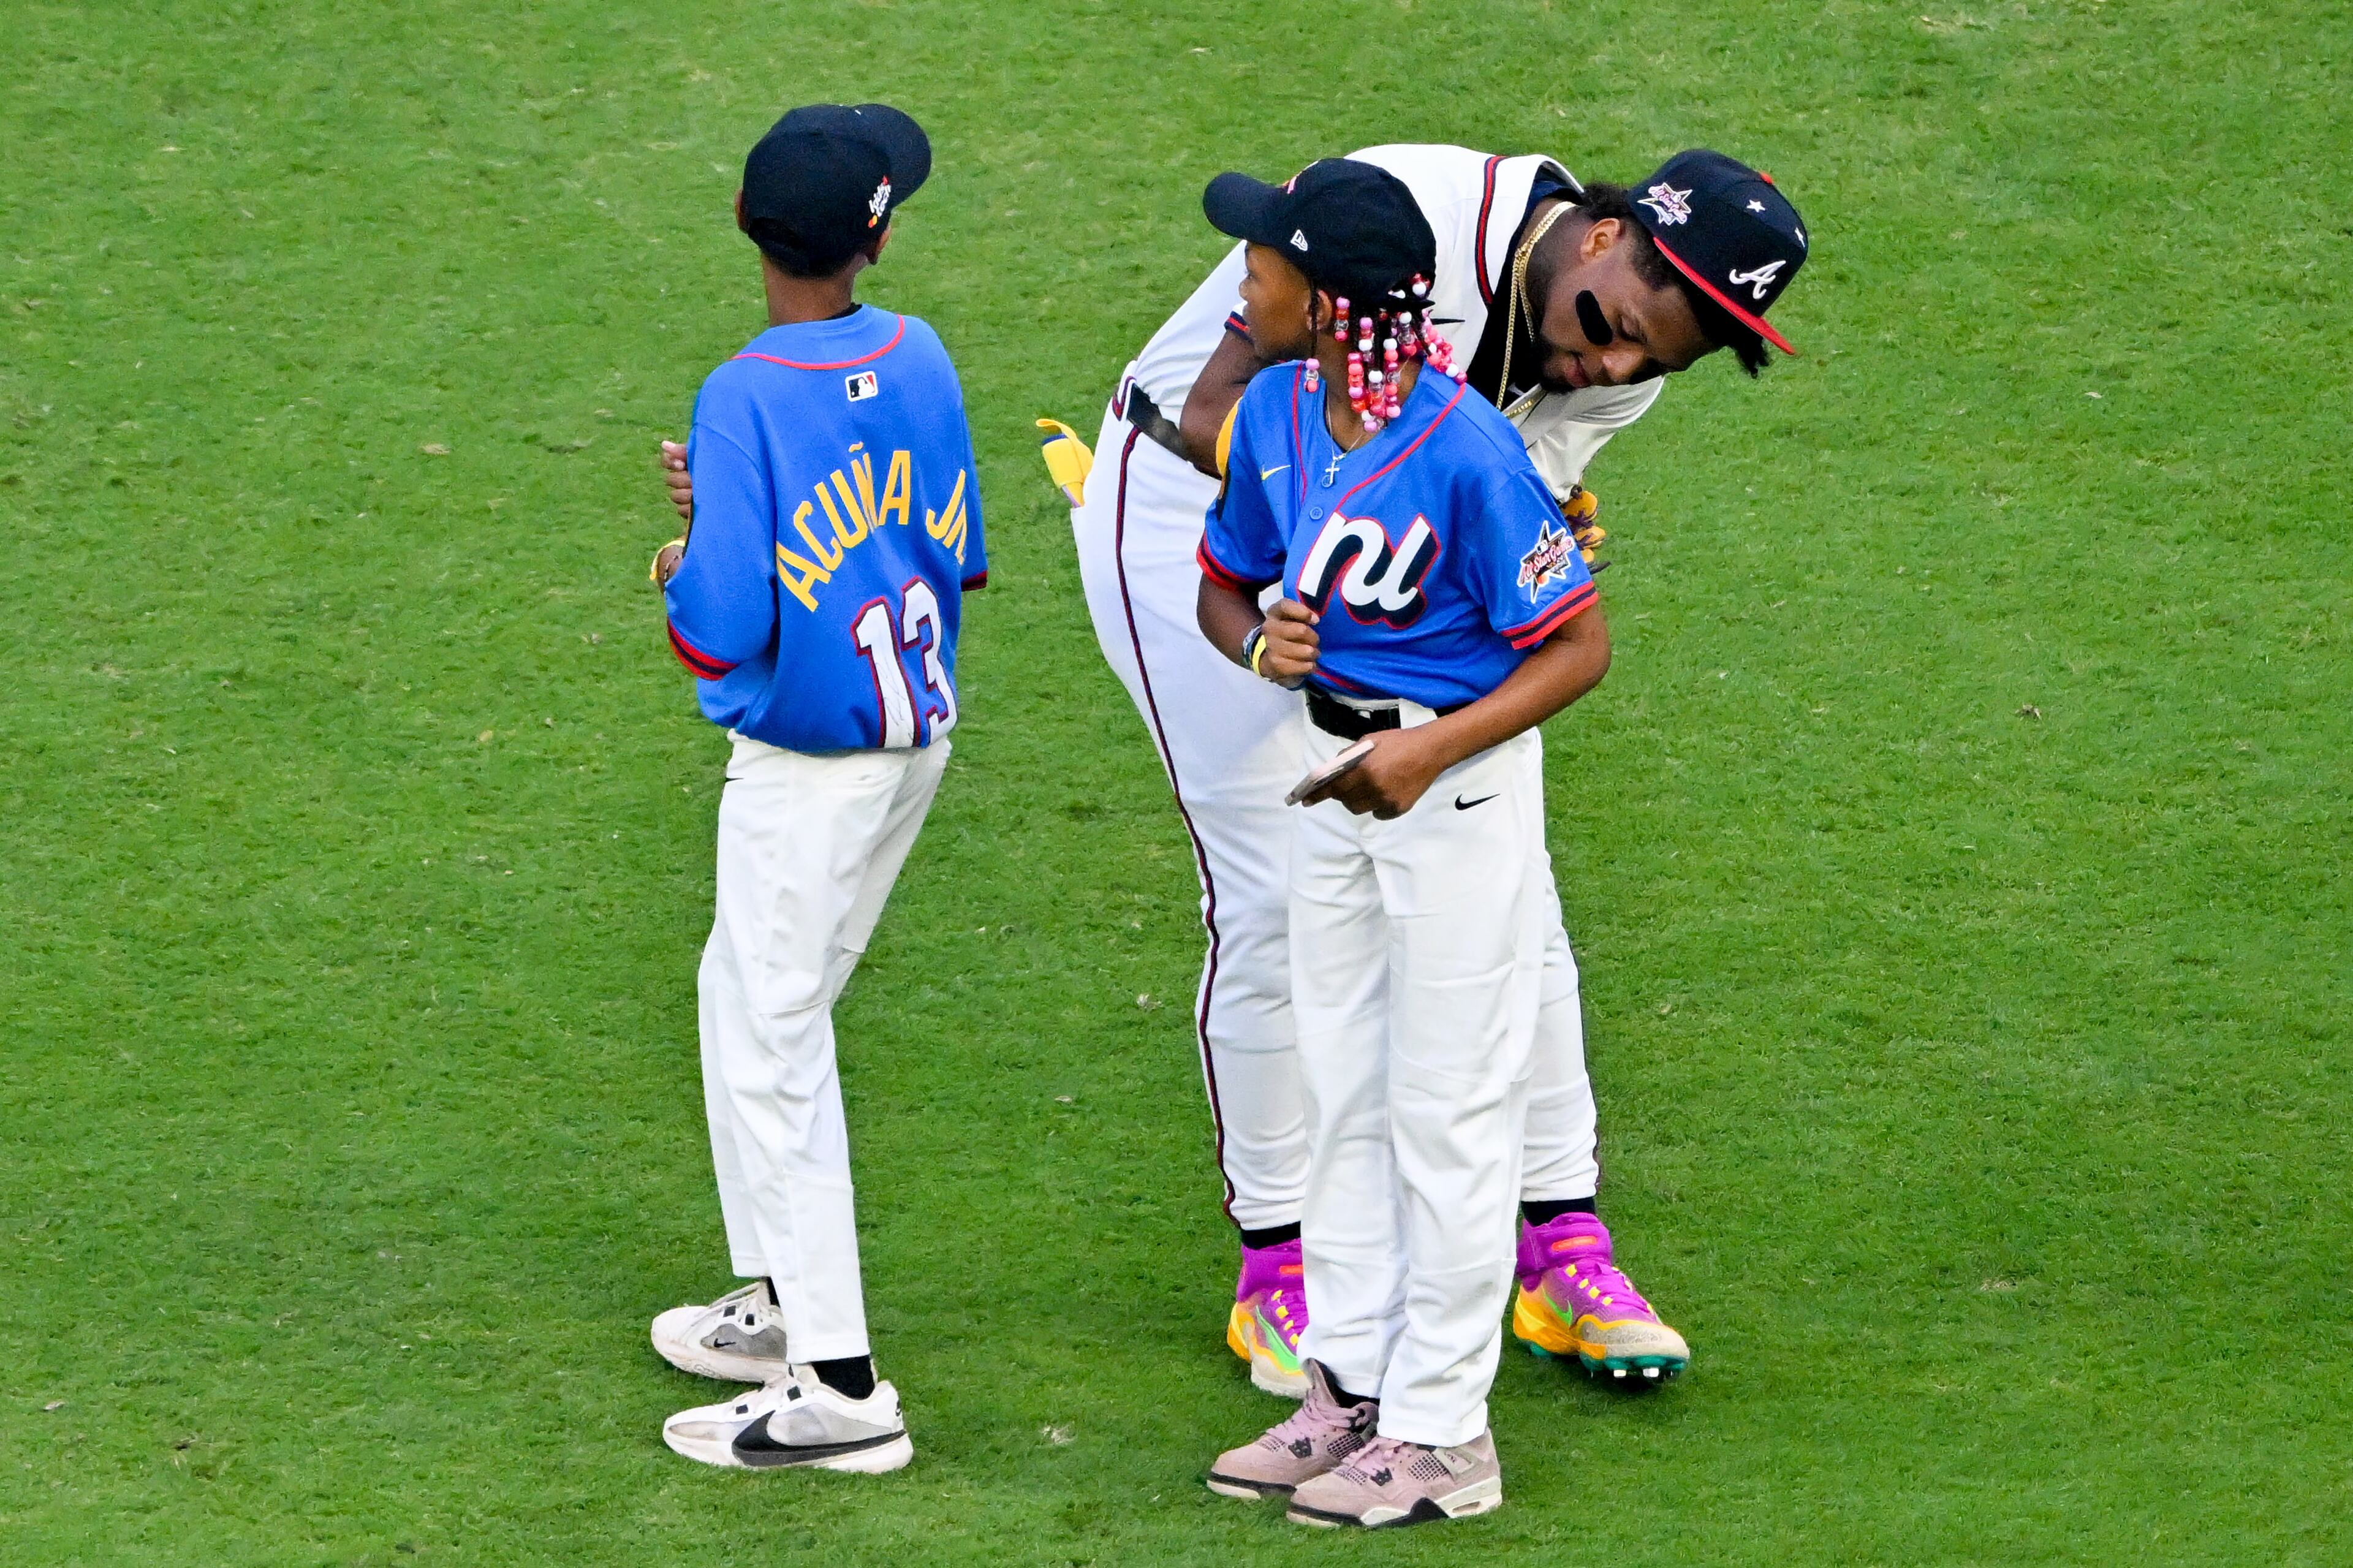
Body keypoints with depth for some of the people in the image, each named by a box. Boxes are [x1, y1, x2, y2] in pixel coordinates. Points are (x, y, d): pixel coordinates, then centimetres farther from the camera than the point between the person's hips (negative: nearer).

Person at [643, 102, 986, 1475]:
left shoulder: (745, 399, -21)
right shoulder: (922, 360, -1)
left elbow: (723, 630, -24)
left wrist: (680, 573, 0)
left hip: (809, 765, -8)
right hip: (920, 730, 8)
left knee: (769, 1042, 0)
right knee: (751, 995, 24)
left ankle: (841, 1388, 0)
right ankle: (785, 1301, 33)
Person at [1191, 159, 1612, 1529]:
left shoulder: (1464, 450, -24)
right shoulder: (1276, 413, -3)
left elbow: (1579, 646, -19)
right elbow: (1225, 581, 12)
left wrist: (1433, 749, -28)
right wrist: (1259, 641, -11)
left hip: (1462, 779, -8)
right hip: (1332, 768, 8)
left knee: (1449, 1107, 0)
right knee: (1341, 1091, 15)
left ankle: (1442, 1430, 8)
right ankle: (1348, 1387, 27)